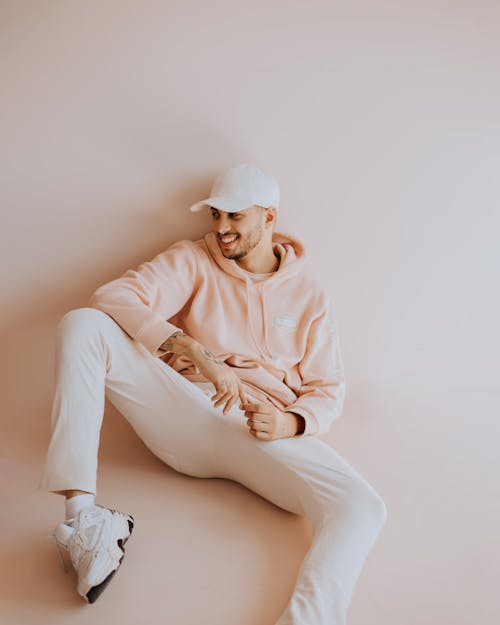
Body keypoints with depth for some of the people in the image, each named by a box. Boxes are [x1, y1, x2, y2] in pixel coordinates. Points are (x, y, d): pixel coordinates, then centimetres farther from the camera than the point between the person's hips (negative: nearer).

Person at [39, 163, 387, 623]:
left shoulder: (310, 297, 13)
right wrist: (197, 351, -22)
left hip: (267, 432, 0)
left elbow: (328, 391, 11)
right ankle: (83, 514, -32)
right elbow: (112, 296, -8)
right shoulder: (193, 261, 9)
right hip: (186, 416, 0)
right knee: (82, 325, -21)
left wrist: (290, 423, -14)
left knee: (363, 508, -28)